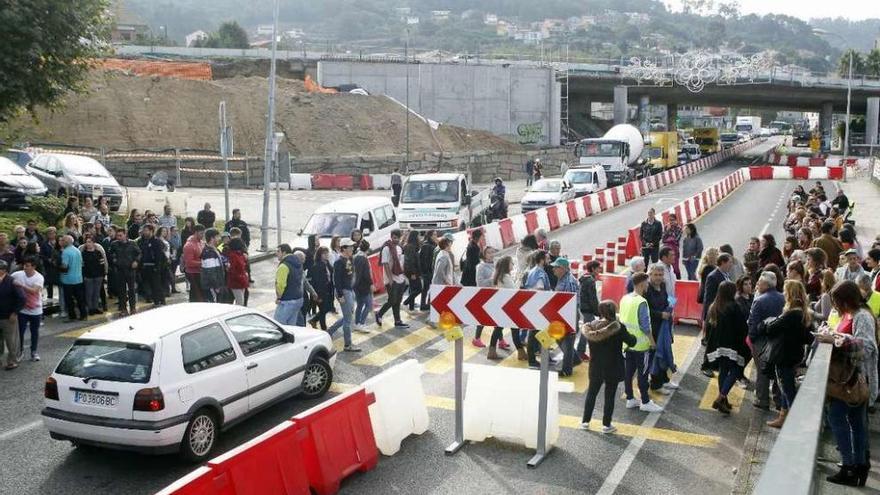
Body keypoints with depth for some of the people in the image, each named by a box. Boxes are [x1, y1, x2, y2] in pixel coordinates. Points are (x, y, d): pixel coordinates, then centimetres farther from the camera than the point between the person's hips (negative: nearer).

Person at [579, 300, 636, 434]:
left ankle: (585, 421, 23)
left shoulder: (591, 326, -7)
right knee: (610, 396, 7)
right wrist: (632, 336, 14)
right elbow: (632, 342, -8)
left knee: (591, 393, 17)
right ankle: (606, 425, 13)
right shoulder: (618, 327, -16)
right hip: (613, 368, -3)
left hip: (596, 367, 3)